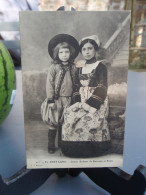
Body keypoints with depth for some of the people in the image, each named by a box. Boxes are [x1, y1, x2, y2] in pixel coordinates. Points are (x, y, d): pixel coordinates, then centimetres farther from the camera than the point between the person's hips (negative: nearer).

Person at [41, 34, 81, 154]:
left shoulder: (73, 68, 5)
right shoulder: (53, 68, -6)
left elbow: (77, 84, 10)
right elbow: (49, 84, -8)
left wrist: (76, 97, 9)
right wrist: (50, 100, -11)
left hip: (69, 100, 3)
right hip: (57, 100, -3)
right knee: (53, 123, 5)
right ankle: (51, 145, 22)